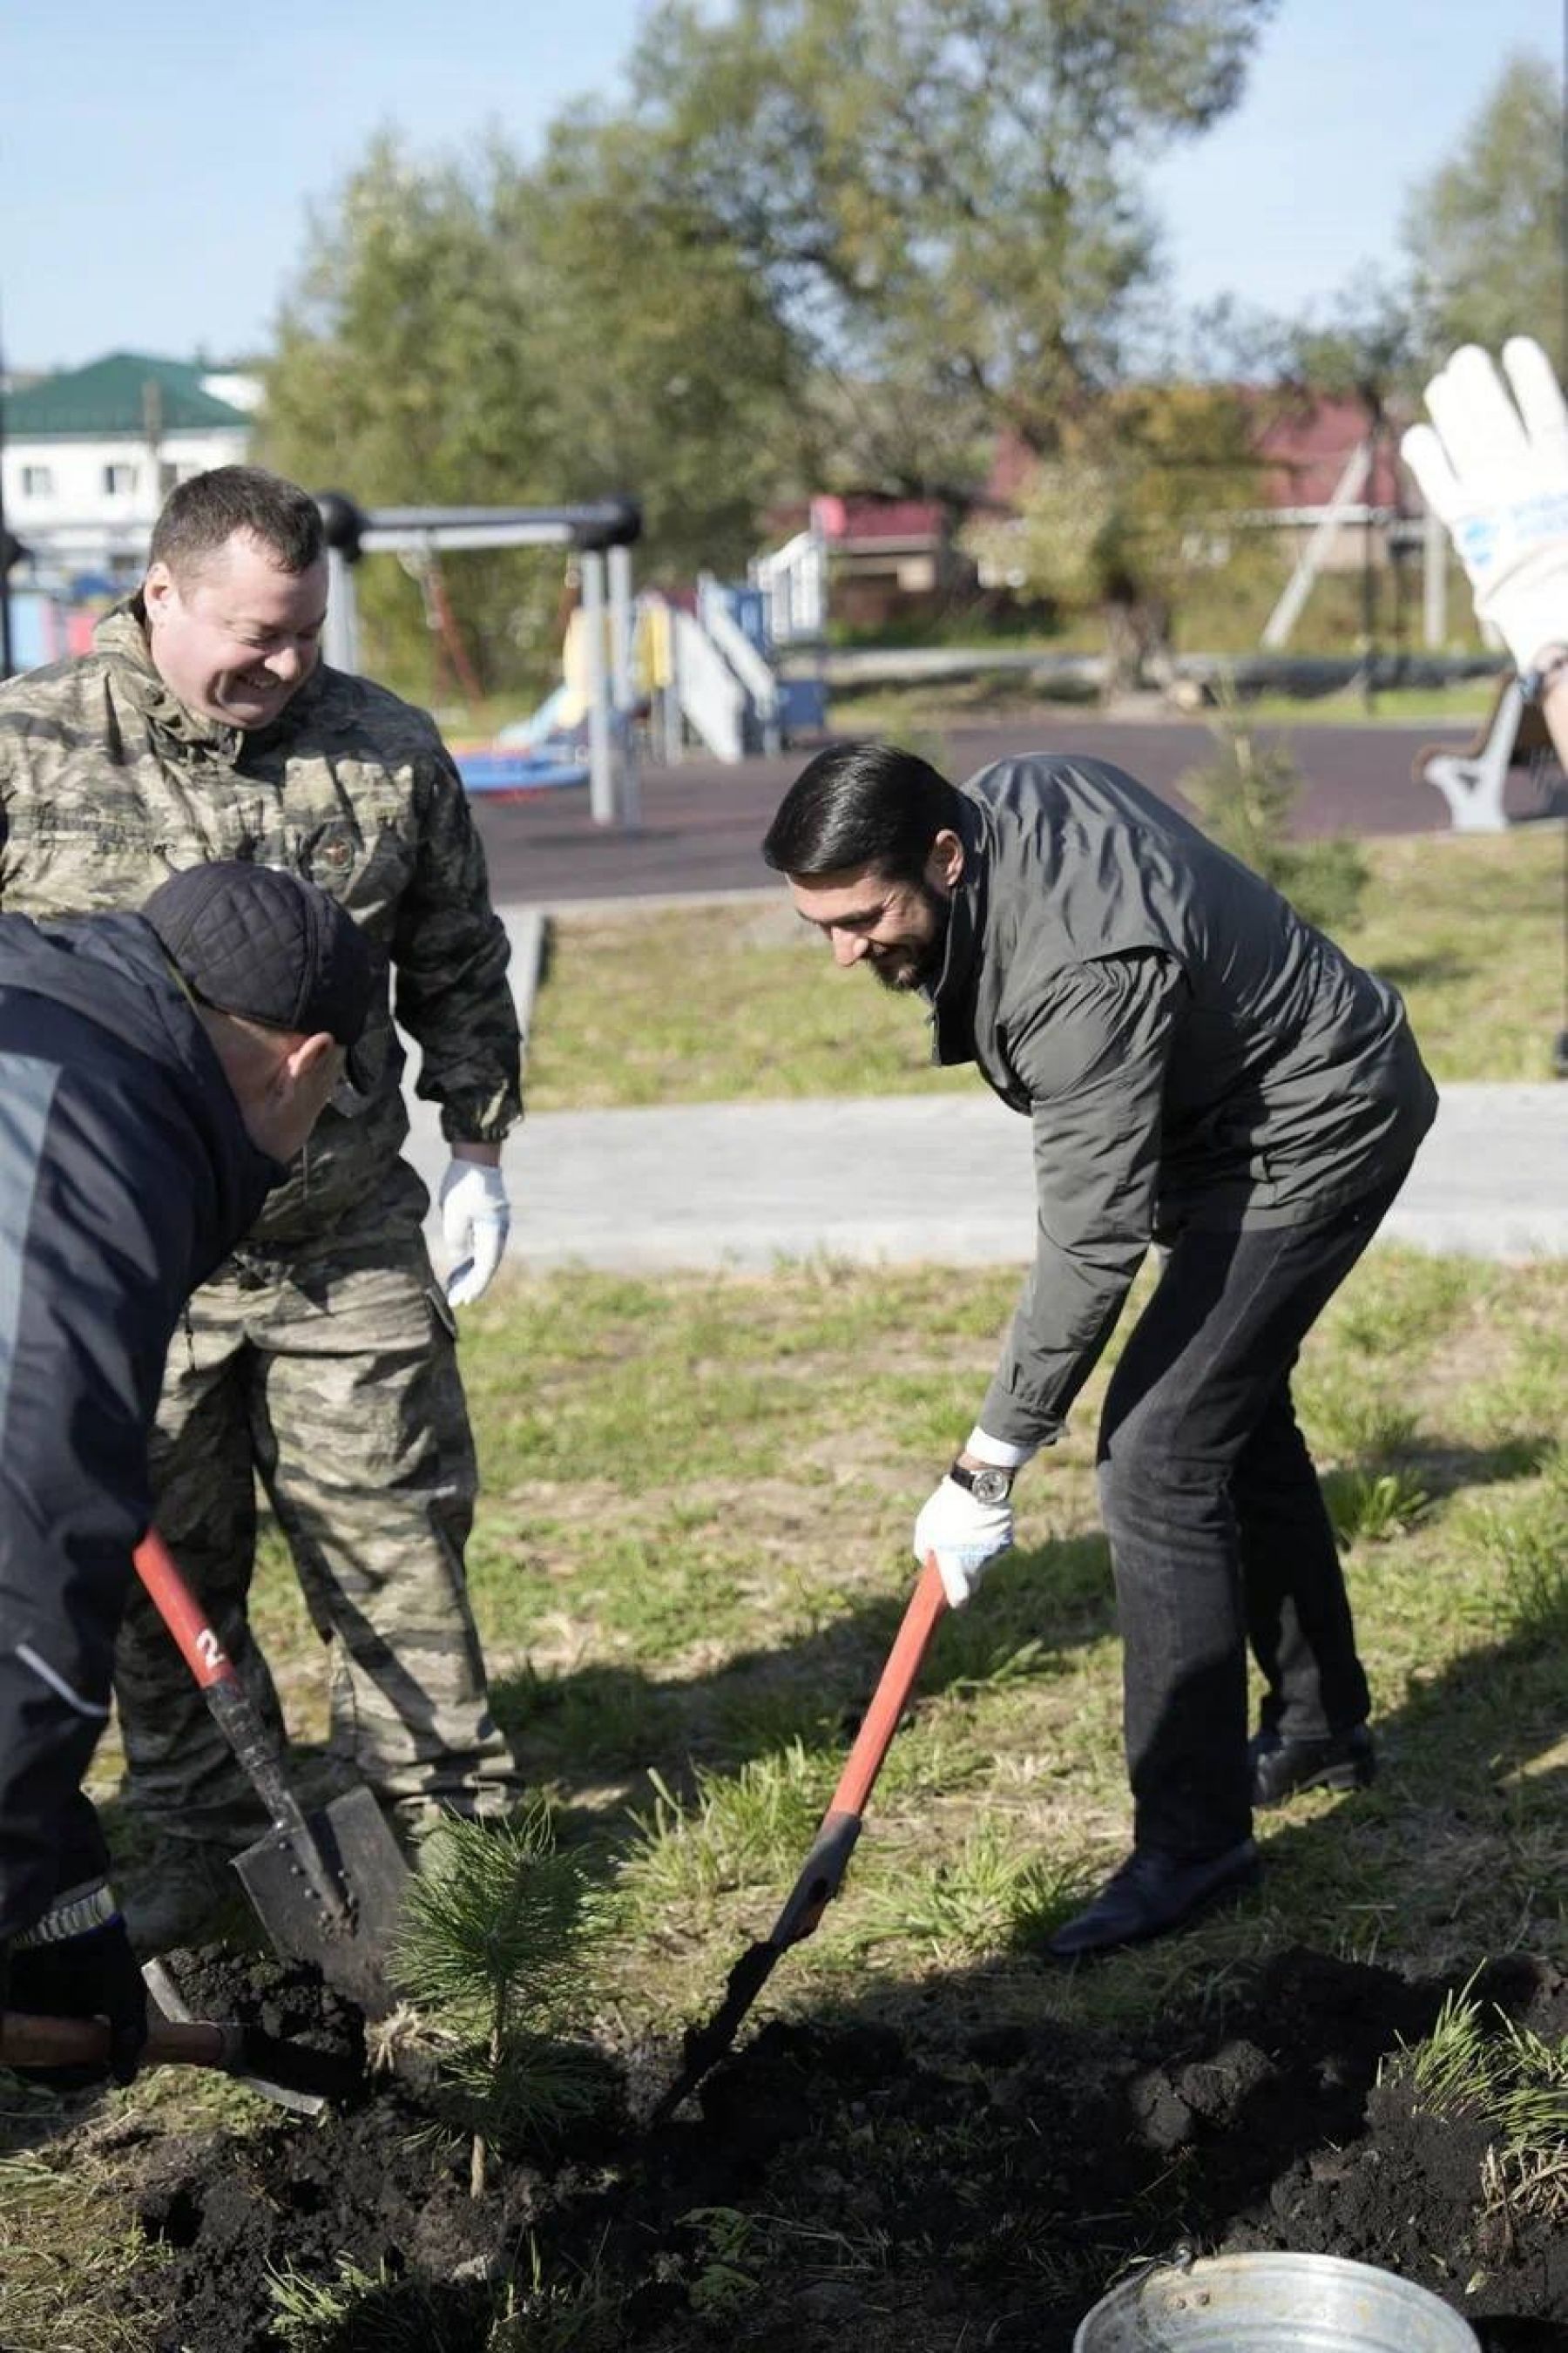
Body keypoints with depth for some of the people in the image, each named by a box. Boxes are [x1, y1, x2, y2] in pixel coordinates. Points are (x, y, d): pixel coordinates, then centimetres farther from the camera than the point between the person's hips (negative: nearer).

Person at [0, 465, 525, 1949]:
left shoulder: (385, 752, 2)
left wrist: (478, 1146, 12)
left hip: (349, 1243, 1)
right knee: (161, 1564, 10)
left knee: (394, 1535, 8)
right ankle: (198, 1834, 28)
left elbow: (456, 970, 13)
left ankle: (439, 1811, 24)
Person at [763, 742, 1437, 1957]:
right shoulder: (1008, 795, -10)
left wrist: (987, 1470, -30)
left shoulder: (1083, 976, -37)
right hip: (1255, 1099, 11)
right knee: (1234, 1410, 22)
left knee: (1156, 1458, -15)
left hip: (1313, 1138, -10)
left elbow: (1093, 1244, -35)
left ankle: (1194, 1835, -5)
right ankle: (1322, 1720, 40)